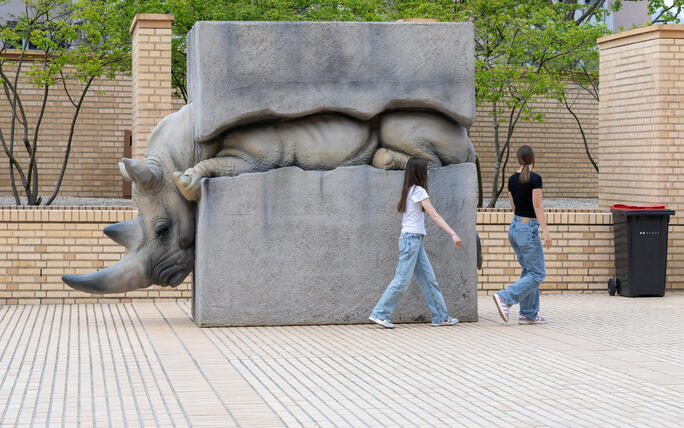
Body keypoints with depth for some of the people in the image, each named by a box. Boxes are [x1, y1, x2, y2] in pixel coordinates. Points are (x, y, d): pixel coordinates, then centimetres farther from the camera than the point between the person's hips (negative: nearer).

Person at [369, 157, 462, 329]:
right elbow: (435, 216, -15)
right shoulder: (419, 191, -12)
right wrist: (453, 234, -16)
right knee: (402, 280, -7)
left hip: (414, 239, 9)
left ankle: (440, 316, 9)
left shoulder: (409, 190, 14)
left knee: (428, 278, 8)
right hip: (411, 238, -9)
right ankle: (379, 313, -2)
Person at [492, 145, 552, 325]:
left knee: (529, 271, 14)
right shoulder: (535, 178, -14)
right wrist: (546, 231, -17)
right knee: (537, 274, -2)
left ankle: (529, 314, 11)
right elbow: (537, 206, -17)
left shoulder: (512, 179, 6)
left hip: (515, 227, 8)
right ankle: (505, 298, -16)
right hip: (529, 229, -8)